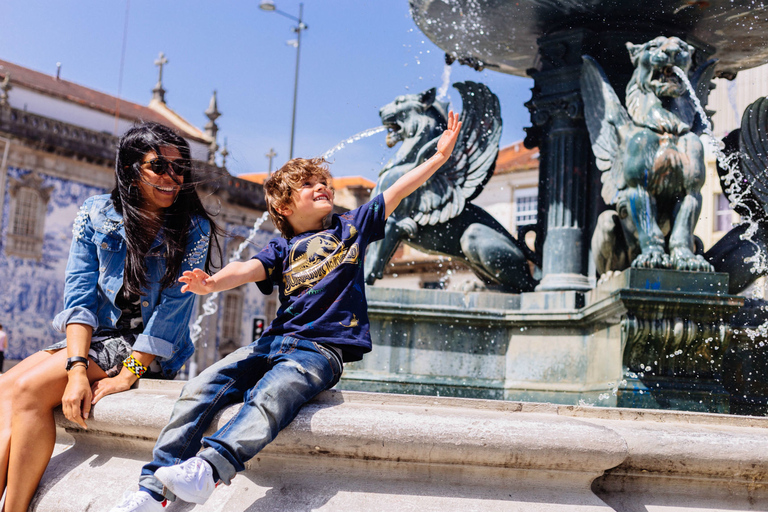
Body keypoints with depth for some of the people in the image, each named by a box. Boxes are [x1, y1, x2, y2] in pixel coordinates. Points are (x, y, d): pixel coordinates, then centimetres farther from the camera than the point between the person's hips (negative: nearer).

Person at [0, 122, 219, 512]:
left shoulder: (194, 230, -6)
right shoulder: (95, 214, 2)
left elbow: (172, 307, -13)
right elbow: (79, 294, -6)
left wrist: (128, 375, -21)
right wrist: (76, 368, -20)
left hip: (147, 349, -4)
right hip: (91, 336, 5)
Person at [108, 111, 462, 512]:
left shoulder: (351, 227, 20)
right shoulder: (282, 249, 19)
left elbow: (399, 190, 18)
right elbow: (249, 269, 0)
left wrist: (441, 155, 13)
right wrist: (211, 283, -22)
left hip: (322, 349, -3)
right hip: (275, 340, 3)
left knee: (269, 397, -34)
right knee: (201, 387, -18)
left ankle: (207, 470, -53)